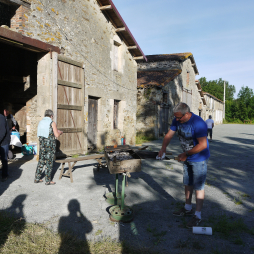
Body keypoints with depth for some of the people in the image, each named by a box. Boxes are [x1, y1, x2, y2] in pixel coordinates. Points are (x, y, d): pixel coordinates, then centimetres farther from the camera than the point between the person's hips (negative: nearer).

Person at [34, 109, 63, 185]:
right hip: (50, 145, -6)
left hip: (42, 144, 6)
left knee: (41, 161, 14)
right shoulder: (52, 123, -9)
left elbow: (38, 134, 18)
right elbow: (56, 135, -12)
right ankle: (48, 181, 6)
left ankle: (37, 178, 19)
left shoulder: (41, 122, 9)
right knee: (49, 162, 1)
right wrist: (60, 132, 10)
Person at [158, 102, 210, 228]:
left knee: (198, 187, 0)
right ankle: (188, 208, 37)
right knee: (187, 184, 19)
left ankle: (197, 215, 14)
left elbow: (202, 145, -29)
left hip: (199, 159, -8)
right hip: (187, 158, 8)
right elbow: (169, 134, 2)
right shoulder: (177, 120, -5)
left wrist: (186, 154, -24)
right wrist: (163, 147, -13)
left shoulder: (198, 123, -29)